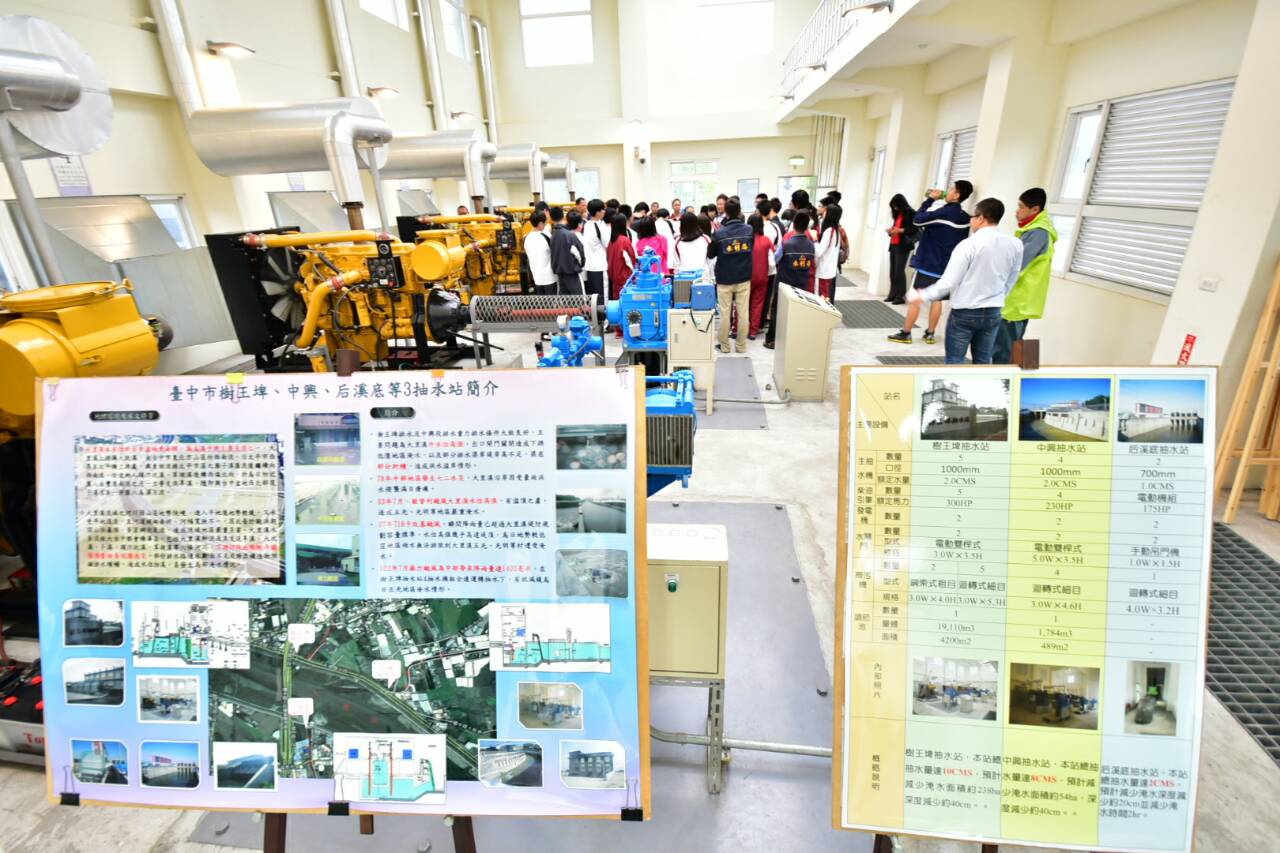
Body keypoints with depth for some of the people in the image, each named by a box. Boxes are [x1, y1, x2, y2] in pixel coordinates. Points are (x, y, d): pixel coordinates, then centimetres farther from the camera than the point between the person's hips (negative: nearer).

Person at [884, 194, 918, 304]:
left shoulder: (911, 213, -7)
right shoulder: (898, 214, 15)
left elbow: (915, 229, -11)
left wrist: (900, 230, -18)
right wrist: (891, 230, 5)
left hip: (903, 246, -7)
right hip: (893, 245, 7)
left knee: (899, 271, -9)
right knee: (892, 271, 6)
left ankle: (901, 296, -5)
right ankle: (893, 294, 12)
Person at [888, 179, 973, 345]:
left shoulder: (943, 212, -18)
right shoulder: (965, 218, 6)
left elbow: (917, 220, -16)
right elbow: (961, 242, 14)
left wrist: (930, 200, -6)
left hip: (928, 263, -7)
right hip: (946, 265, 7)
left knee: (914, 298, -1)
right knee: (936, 299, 12)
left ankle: (905, 333, 2)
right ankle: (930, 333, 16)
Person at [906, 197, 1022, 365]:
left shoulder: (969, 244, -16)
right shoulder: (1015, 244, -1)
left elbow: (949, 282, -15)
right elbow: (1010, 281, 10)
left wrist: (924, 296, -2)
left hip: (964, 313, -5)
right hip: (992, 313, 5)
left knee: (955, 361, 5)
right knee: (983, 361, 14)